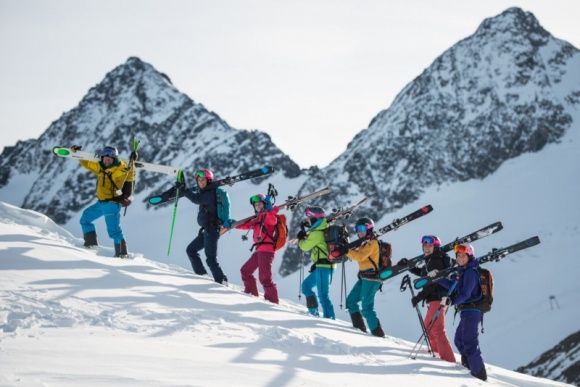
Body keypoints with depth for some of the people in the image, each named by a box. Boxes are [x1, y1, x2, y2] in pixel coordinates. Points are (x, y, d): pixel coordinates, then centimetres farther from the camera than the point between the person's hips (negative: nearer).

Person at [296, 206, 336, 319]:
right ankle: (313, 312, 19)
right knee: (306, 285, 19)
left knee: (323, 295, -11)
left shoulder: (317, 233, -15)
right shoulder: (324, 229, 14)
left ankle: (329, 317, -14)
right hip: (327, 265, 10)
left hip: (323, 266, -10)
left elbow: (305, 246, -7)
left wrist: (300, 239, 12)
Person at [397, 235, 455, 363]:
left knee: (437, 329, -15)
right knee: (428, 326, 28)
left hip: (437, 298, -11)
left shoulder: (435, 261, -14)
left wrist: (419, 296, -18)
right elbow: (422, 273, 34)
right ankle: (436, 349, 48)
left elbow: (432, 283, -21)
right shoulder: (431, 261, 17)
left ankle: (448, 359, -21)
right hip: (434, 298, 11)